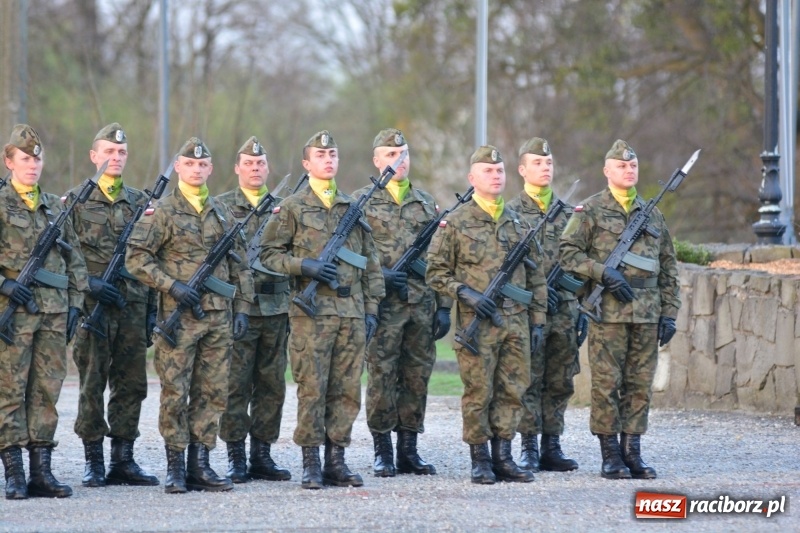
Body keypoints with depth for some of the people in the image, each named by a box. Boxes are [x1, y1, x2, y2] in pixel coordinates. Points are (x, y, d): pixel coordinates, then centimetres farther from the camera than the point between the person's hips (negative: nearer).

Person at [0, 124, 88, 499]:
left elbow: (75, 258, 18)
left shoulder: (55, 206, 16)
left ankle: (41, 471, 8)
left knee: (47, 390, 5)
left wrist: (75, 303, 10)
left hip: (54, 313, 5)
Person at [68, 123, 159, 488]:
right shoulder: (77, 201, 2)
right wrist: (90, 283, -15)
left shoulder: (139, 202, 14)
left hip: (134, 305, 4)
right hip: (93, 306, -4)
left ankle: (123, 459, 9)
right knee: (92, 385, -2)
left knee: (132, 385, 3)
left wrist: (152, 308, 9)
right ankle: (93, 462, 3)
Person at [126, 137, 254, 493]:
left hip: (218, 317, 5)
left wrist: (242, 307, 9)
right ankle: (175, 468, 2)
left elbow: (239, 266, 18)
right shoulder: (161, 212, -1)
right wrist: (172, 285, -15)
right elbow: (136, 258, -7)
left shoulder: (220, 214, 15)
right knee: (175, 393, -3)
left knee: (212, 393, 4)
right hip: (179, 318, -5)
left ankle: (200, 465, 9)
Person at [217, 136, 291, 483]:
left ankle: (262, 455, 11)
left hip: (276, 308, 4)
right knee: (236, 384, -3)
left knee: (272, 385, 5)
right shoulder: (221, 206, 4)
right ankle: (236, 457, 1)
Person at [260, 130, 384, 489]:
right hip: (311, 313, -4)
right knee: (312, 390, -5)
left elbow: (371, 264, 16)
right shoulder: (292, 208, 3)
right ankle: (310, 464, 0)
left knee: (347, 391, 3)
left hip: (351, 313, 4)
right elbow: (269, 254, 0)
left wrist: (371, 308, 10)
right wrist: (304, 265, -14)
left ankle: (336, 461, 10)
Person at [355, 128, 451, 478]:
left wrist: (443, 306, 8)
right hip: (382, 305, -4)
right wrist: (379, 274, -16)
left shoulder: (426, 203, 15)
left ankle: (408, 450, 12)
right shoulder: (361, 202, 2)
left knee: (417, 377, 5)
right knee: (382, 377, -3)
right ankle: (382, 452, 4)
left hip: (422, 305, 4)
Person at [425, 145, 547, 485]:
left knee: (512, 392, 5)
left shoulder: (517, 223, 14)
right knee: (478, 393, -2)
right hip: (476, 324, -4)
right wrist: (466, 294, -15)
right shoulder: (456, 223, 0)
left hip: (516, 323, 5)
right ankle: (480, 460, 5)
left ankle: (503, 457, 12)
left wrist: (537, 320, 11)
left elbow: (535, 277, 16)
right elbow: (436, 272, -1)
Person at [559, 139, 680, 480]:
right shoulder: (590, 211, 2)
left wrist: (669, 313, 10)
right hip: (608, 312, -4)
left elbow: (668, 268, 17)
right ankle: (610, 456, 1)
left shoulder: (653, 215, 16)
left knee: (640, 385, 4)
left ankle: (632, 453, 9)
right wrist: (603, 273, -16)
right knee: (607, 384, -3)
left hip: (647, 315, 4)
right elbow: (568, 252, -5)